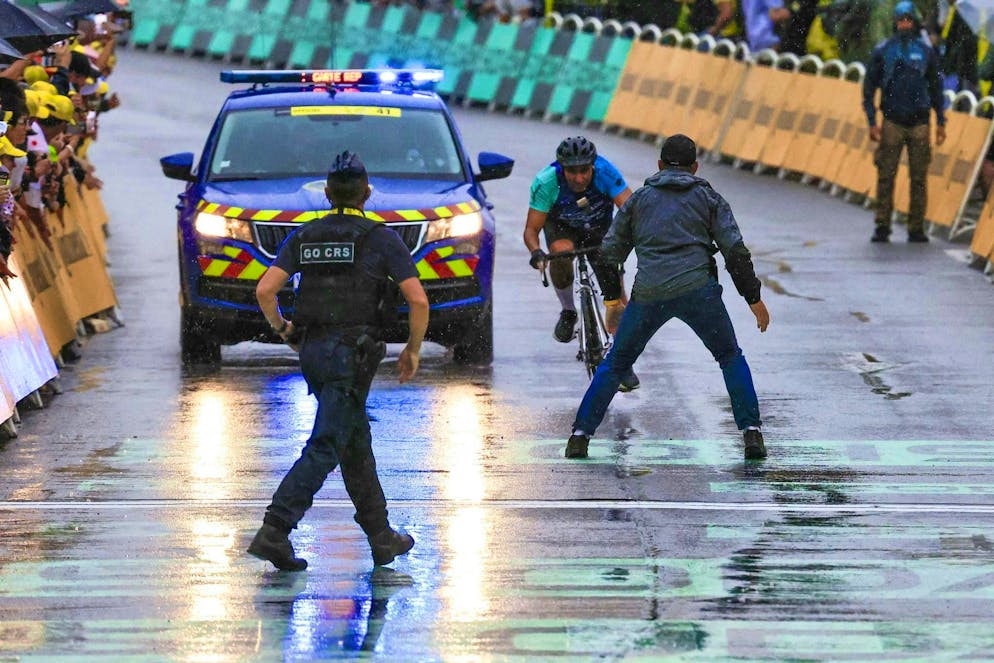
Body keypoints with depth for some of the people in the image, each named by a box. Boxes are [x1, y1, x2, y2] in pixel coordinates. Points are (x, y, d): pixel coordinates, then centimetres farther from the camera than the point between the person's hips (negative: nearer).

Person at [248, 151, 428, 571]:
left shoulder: (304, 237, 9)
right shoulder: (381, 239, -2)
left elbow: (265, 290, -1)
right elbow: (418, 300, -8)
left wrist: (282, 329, 16)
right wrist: (413, 349, 7)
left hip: (312, 349, 5)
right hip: (352, 354, -5)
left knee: (356, 442, 17)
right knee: (325, 448, -9)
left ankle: (382, 537, 24)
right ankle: (274, 531, -21)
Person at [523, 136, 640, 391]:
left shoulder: (605, 172, -32)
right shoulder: (547, 182, -32)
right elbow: (531, 228, -28)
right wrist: (536, 251, -49)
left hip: (599, 229, 1)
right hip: (561, 226, -1)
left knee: (616, 297, -11)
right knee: (561, 251, -37)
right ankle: (568, 312, -12)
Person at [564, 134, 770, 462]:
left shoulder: (640, 198, 18)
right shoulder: (708, 197, 14)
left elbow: (611, 250, 15)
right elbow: (735, 250, 5)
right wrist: (754, 297, 9)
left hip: (649, 294, 1)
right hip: (697, 288, -1)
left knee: (615, 364, 17)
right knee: (731, 358, 15)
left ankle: (580, 435, 11)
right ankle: (751, 432, 2)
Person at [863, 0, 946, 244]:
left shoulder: (926, 51, 6)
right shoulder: (883, 52, 2)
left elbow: (935, 87, 13)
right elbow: (869, 88, 5)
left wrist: (941, 122, 9)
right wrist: (872, 122, -3)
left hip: (919, 123, 1)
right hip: (892, 121, -1)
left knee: (919, 178, 0)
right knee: (886, 177, -4)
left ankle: (916, 228, 6)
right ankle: (882, 227, 1)